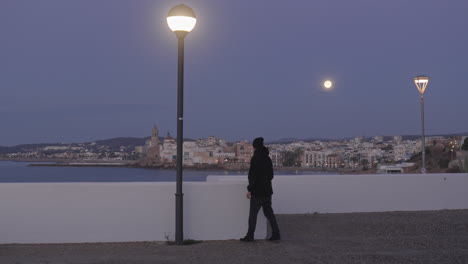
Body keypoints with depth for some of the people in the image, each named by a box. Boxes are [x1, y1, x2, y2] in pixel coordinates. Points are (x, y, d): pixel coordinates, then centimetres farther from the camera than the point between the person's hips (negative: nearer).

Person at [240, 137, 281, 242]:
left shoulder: (255, 158, -14)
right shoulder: (267, 158, 9)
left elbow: (253, 175, -18)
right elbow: (271, 175, 16)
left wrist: (249, 189, -14)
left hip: (257, 192, -7)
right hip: (267, 191, 7)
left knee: (253, 214, 2)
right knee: (269, 213, 12)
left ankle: (250, 236, 7)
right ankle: (276, 235, 9)